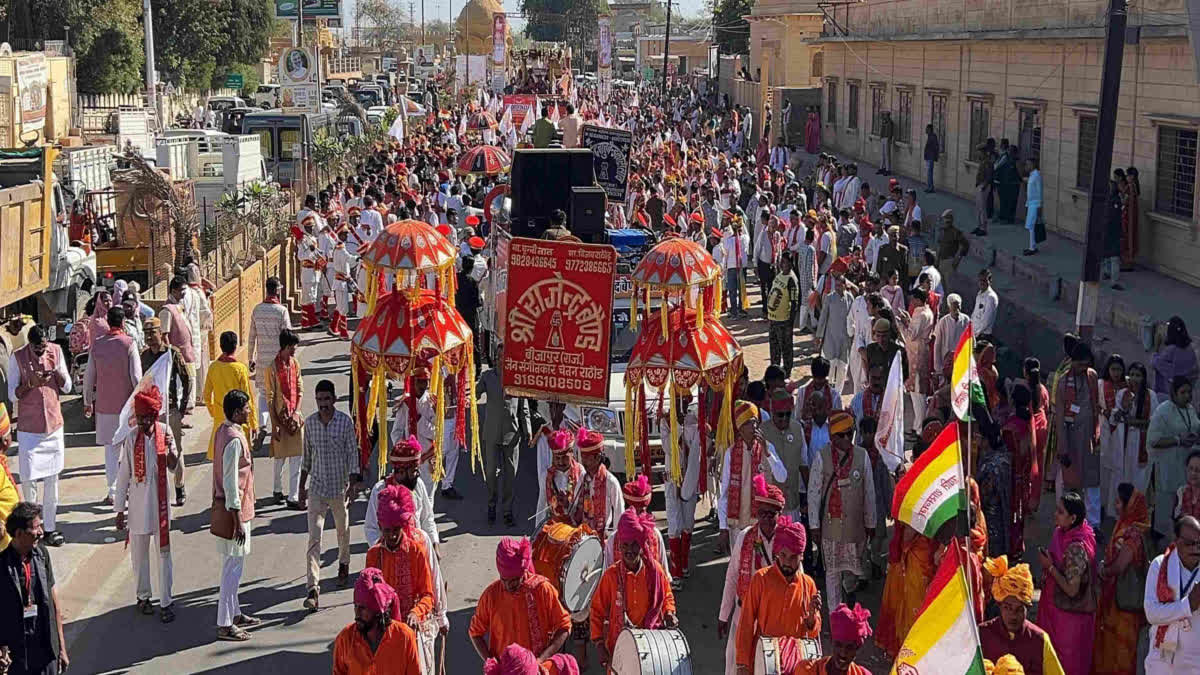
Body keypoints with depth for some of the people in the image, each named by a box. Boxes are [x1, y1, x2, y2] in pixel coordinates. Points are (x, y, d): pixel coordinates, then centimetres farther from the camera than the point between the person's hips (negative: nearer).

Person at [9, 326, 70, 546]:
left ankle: (50, 528, 15)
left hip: (54, 425, 3)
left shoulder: (56, 351, 0)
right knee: (29, 479, -2)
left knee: (52, 480, 7)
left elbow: (67, 388, 3)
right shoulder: (17, 357, -9)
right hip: (28, 428, -3)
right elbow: (12, 394, -7)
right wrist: (30, 383, -24)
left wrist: (57, 370, -16)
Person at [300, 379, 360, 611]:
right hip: (317, 487, 1)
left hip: (340, 486, -1)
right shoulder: (309, 422, 0)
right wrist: (302, 486, 11)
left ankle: (344, 565, 48)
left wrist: (353, 485, -13)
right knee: (314, 538, -9)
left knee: (343, 530, 19)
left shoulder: (345, 422, -8)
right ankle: (313, 588, -14)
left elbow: (352, 453, -5)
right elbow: (307, 456, 9)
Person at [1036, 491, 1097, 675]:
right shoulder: (1063, 535, 1)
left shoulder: (1076, 548, -27)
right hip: (1055, 610, 8)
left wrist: (1050, 566, -21)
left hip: (1068, 616, -8)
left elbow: (1071, 589, -24)